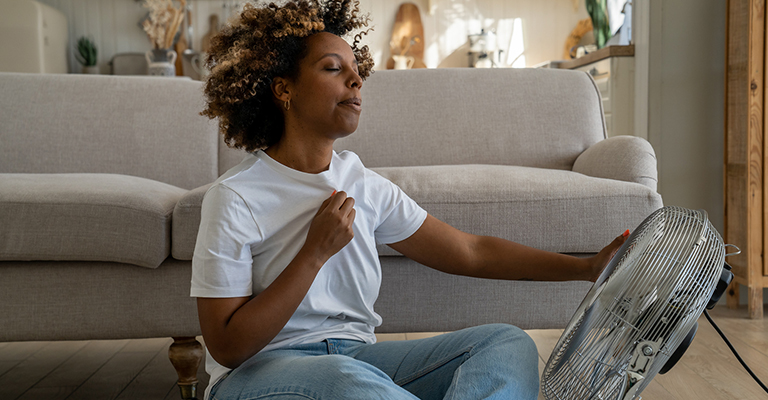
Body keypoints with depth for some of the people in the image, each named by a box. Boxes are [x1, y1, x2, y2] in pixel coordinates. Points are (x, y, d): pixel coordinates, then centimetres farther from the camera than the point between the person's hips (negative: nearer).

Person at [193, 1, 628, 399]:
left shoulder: (364, 185, 5)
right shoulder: (235, 198, -11)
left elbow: (471, 251, 7)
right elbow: (226, 347, -13)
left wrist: (587, 266, 4)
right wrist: (315, 252, -18)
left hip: (358, 360, 6)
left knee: (508, 342, -13)